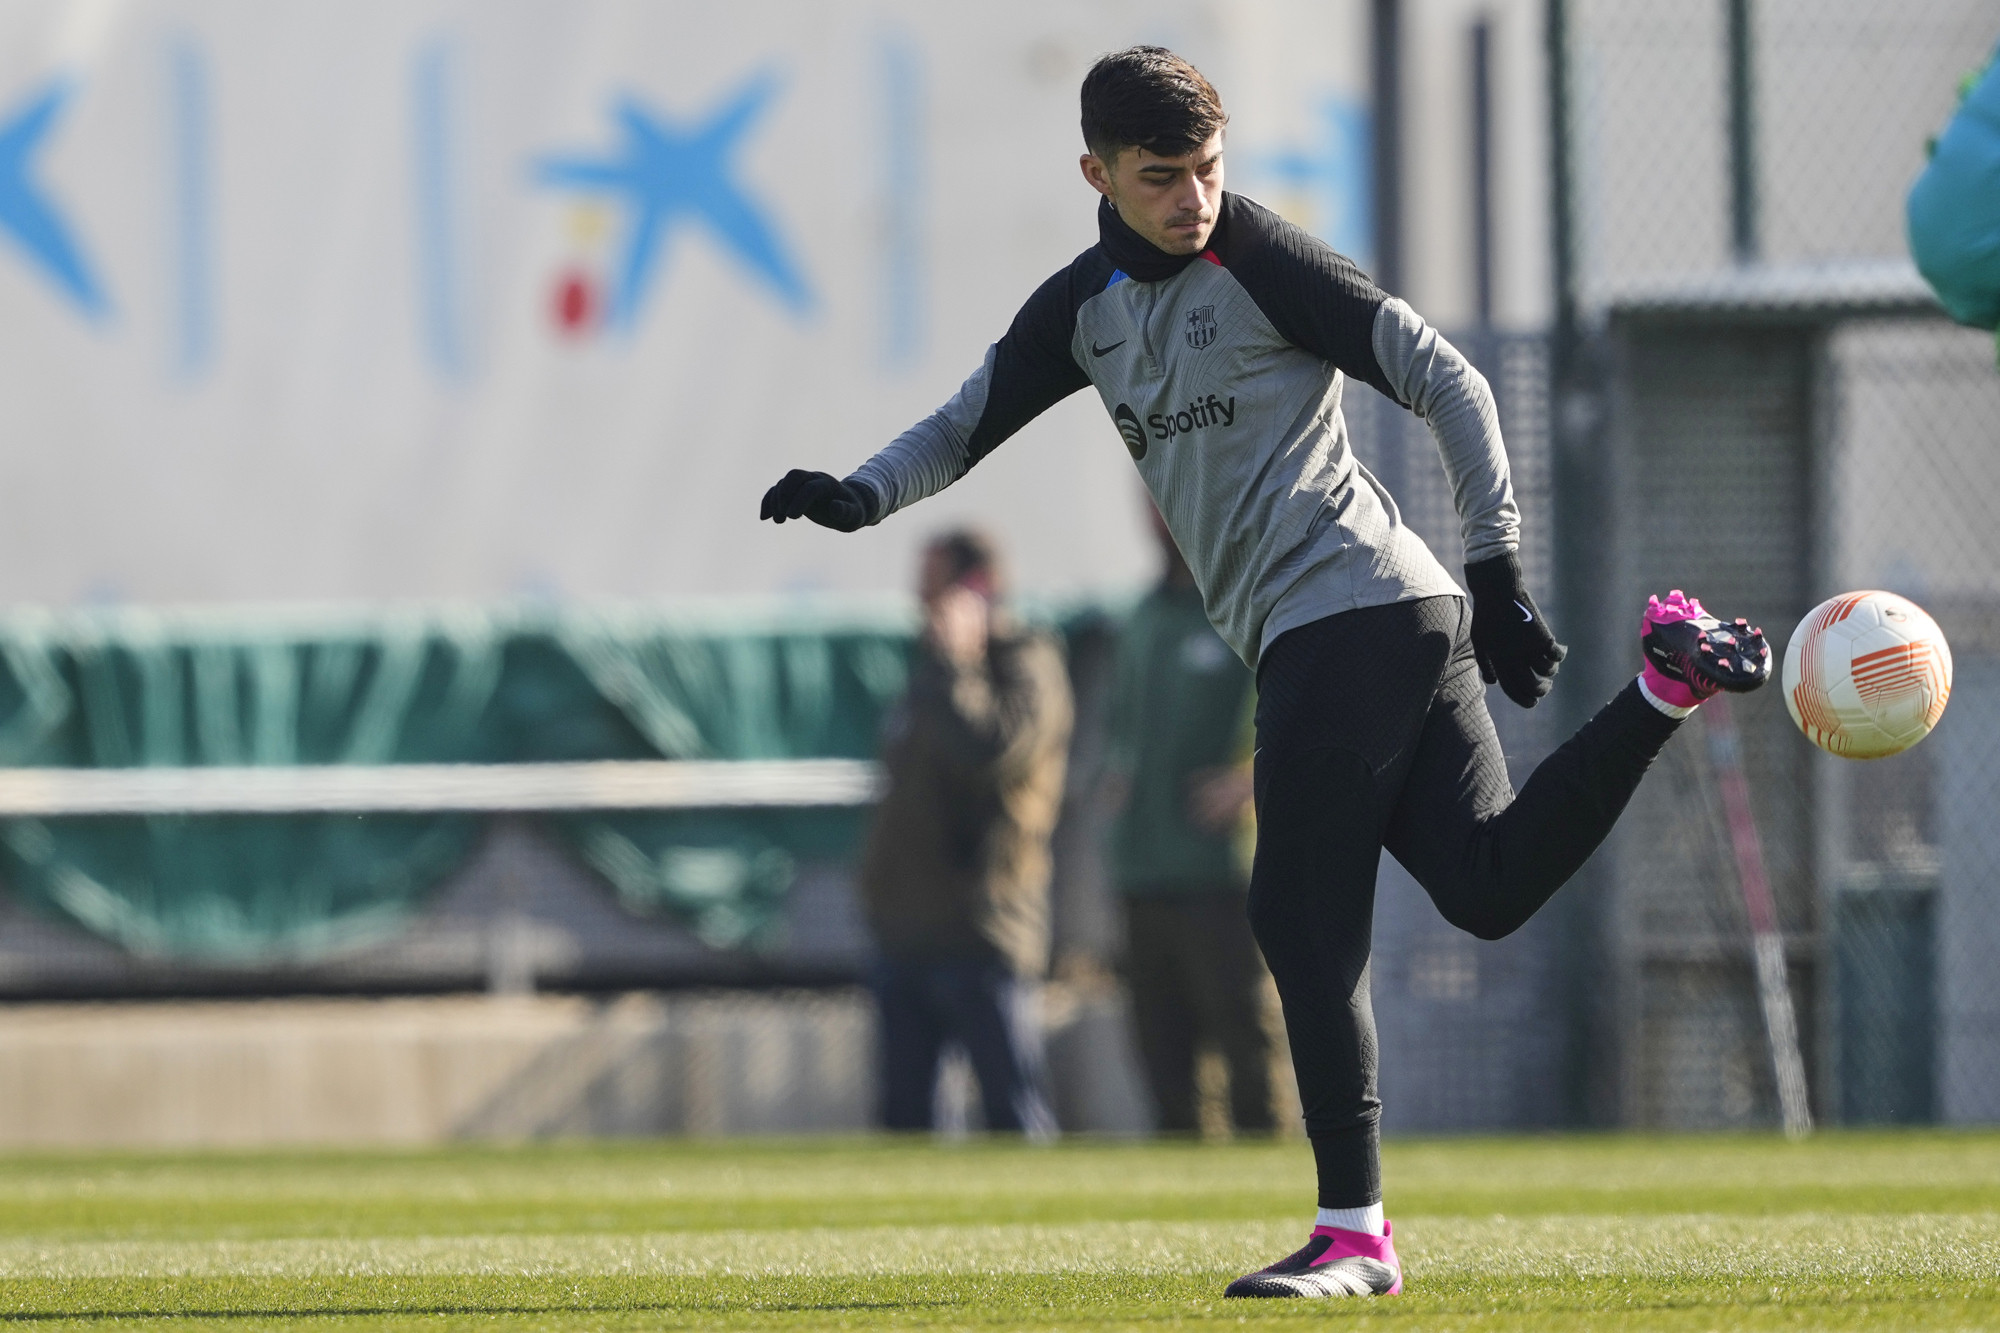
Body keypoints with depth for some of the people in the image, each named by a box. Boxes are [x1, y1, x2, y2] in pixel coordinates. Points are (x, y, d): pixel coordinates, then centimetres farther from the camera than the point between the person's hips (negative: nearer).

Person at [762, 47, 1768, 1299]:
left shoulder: (1262, 259, -6)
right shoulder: (1083, 309, 17)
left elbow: (1447, 382, -7)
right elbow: (965, 427, 24)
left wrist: (1498, 568, -12)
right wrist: (859, 497, 3)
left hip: (1346, 613, -8)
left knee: (1305, 917, -9)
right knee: (1490, 880, -4)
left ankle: (1355, 1234, -8)